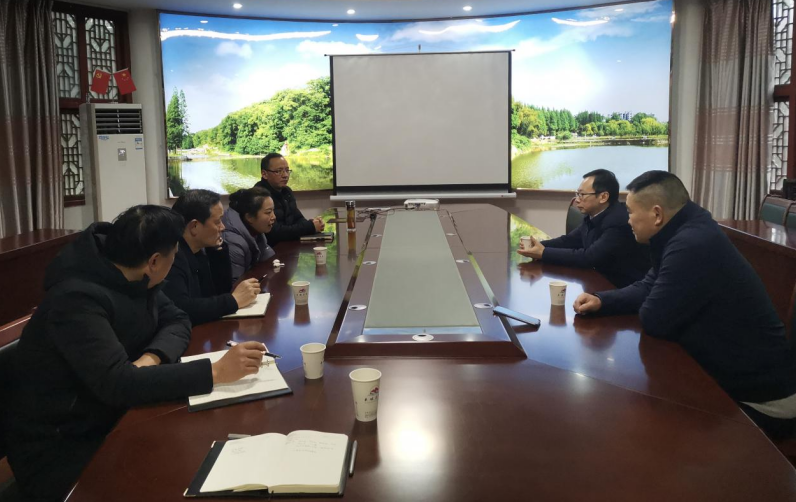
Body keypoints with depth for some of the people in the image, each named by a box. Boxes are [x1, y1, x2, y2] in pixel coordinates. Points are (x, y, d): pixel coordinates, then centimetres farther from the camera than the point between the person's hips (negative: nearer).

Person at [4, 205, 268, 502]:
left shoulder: (133, 279, -1)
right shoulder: (77, 298, -27)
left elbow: (177, 321, 4)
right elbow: (118, 385, -35)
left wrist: (152, 357, -20)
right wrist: (216, 371, -36)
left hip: (110, 422, 8)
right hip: (58, 448, -8)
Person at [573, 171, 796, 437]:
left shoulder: (693, 246, -31)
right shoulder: (688, 233, 3)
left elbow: (653, 320, -24)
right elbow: (648, 288, 13)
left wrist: (651, 313, -1)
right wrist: (602, 301, -1)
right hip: (732, 375, 9)